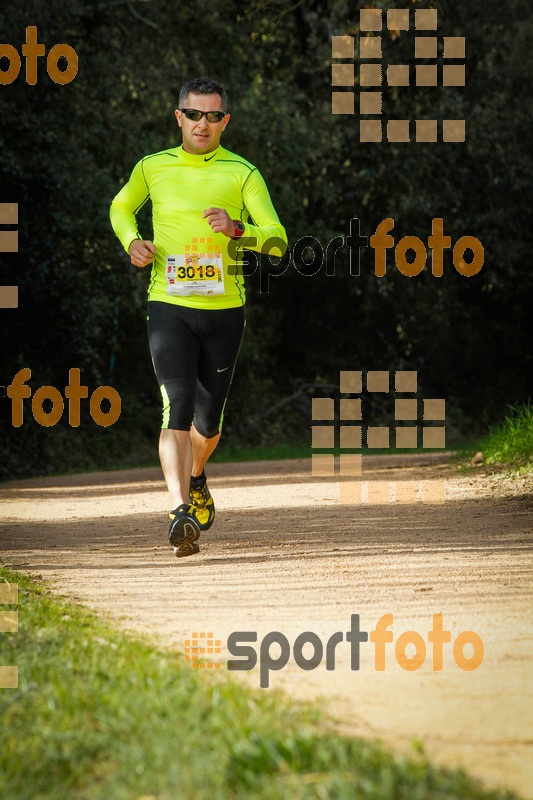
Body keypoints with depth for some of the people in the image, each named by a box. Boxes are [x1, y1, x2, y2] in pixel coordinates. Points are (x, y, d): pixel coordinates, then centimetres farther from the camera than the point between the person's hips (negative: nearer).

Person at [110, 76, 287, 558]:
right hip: (169, 306, -1)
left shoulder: (242, 174, -1)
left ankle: (195, 477, 45)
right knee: (178, 405, -20)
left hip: (224, 310, 1)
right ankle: (181, 512, -30)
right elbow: (122, 208, 25)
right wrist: (132, 242, 4)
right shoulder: (152, 168, 5)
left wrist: (236, 229, -27)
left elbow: (277, 241, -8)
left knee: (208, 421, 11)